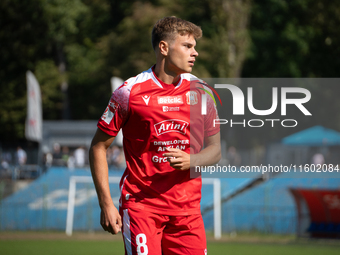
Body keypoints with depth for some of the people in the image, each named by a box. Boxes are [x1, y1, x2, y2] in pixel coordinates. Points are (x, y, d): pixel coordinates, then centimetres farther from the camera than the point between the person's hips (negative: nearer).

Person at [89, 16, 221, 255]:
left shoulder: (201, 92, 6)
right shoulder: (130, 92, -7)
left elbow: (215, 148, 13)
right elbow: (98, 148, -1)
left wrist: (192, 161, -10)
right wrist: (106, 204, -7)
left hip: (187, 206, 4)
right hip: (140, 205, -4)